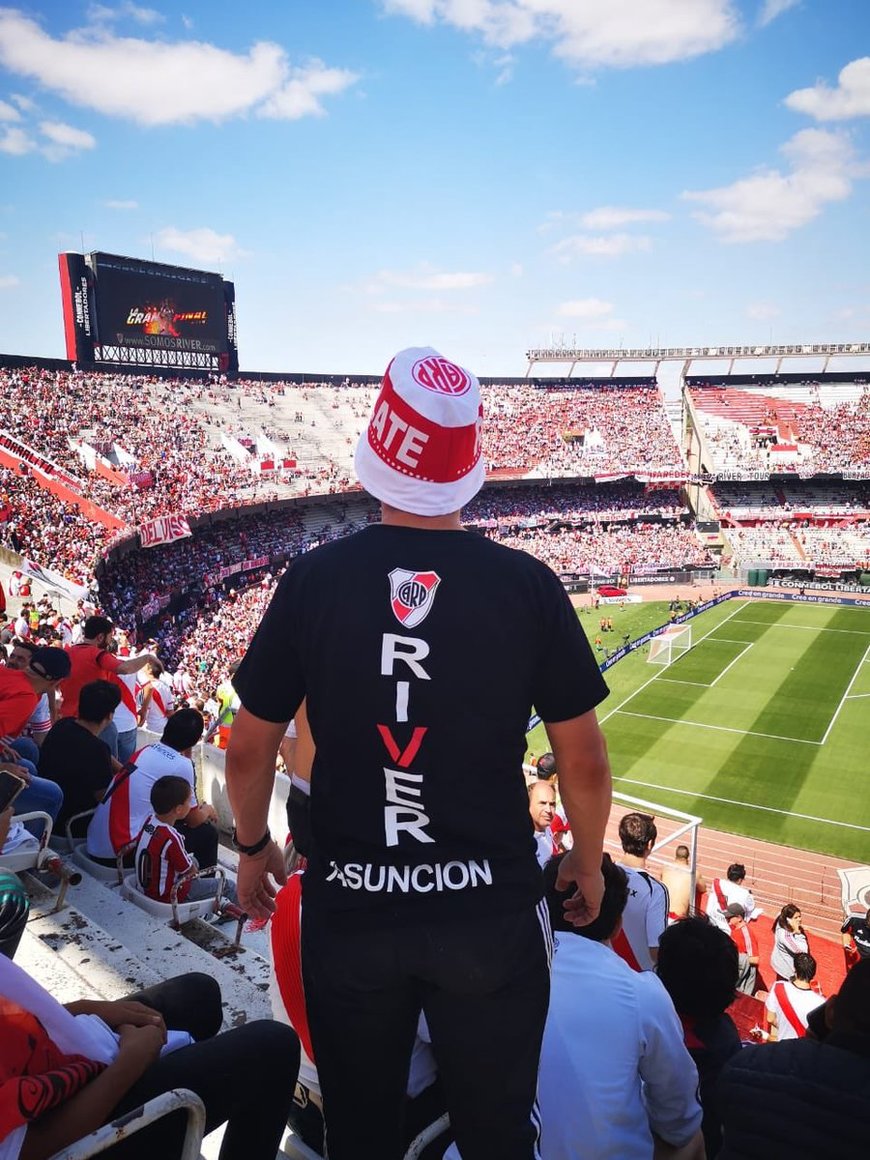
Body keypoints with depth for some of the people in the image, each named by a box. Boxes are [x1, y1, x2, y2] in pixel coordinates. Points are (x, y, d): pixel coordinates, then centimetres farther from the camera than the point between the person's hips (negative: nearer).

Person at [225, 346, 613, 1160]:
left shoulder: (314, 578, -10)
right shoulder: (528, 583, -11)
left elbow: (250, 748, -2)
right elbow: (583, 761, -4)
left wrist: (252, 848, 16)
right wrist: (588, 863, 13)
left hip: (348, 910, 1)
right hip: (490, 913, 0)